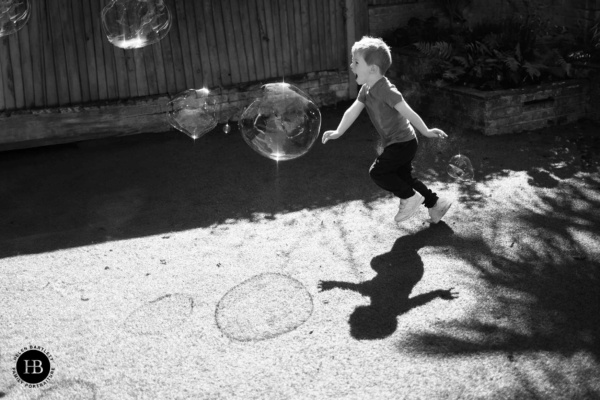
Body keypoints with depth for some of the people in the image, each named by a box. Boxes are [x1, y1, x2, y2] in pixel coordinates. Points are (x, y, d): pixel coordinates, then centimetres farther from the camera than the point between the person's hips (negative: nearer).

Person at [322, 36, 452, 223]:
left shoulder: (386, 90, -25)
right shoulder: (366, 89, 2)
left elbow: (407, 112, -25)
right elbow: (353, 111, 5)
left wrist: (425, 131, -23)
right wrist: (338, 132, 0)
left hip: (403, 142, -10)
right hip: (395, 144, 10)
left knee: (377, 172, -12)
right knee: (404, 177, 17)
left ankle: (410, 197, 3)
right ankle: (436, 203, 27)